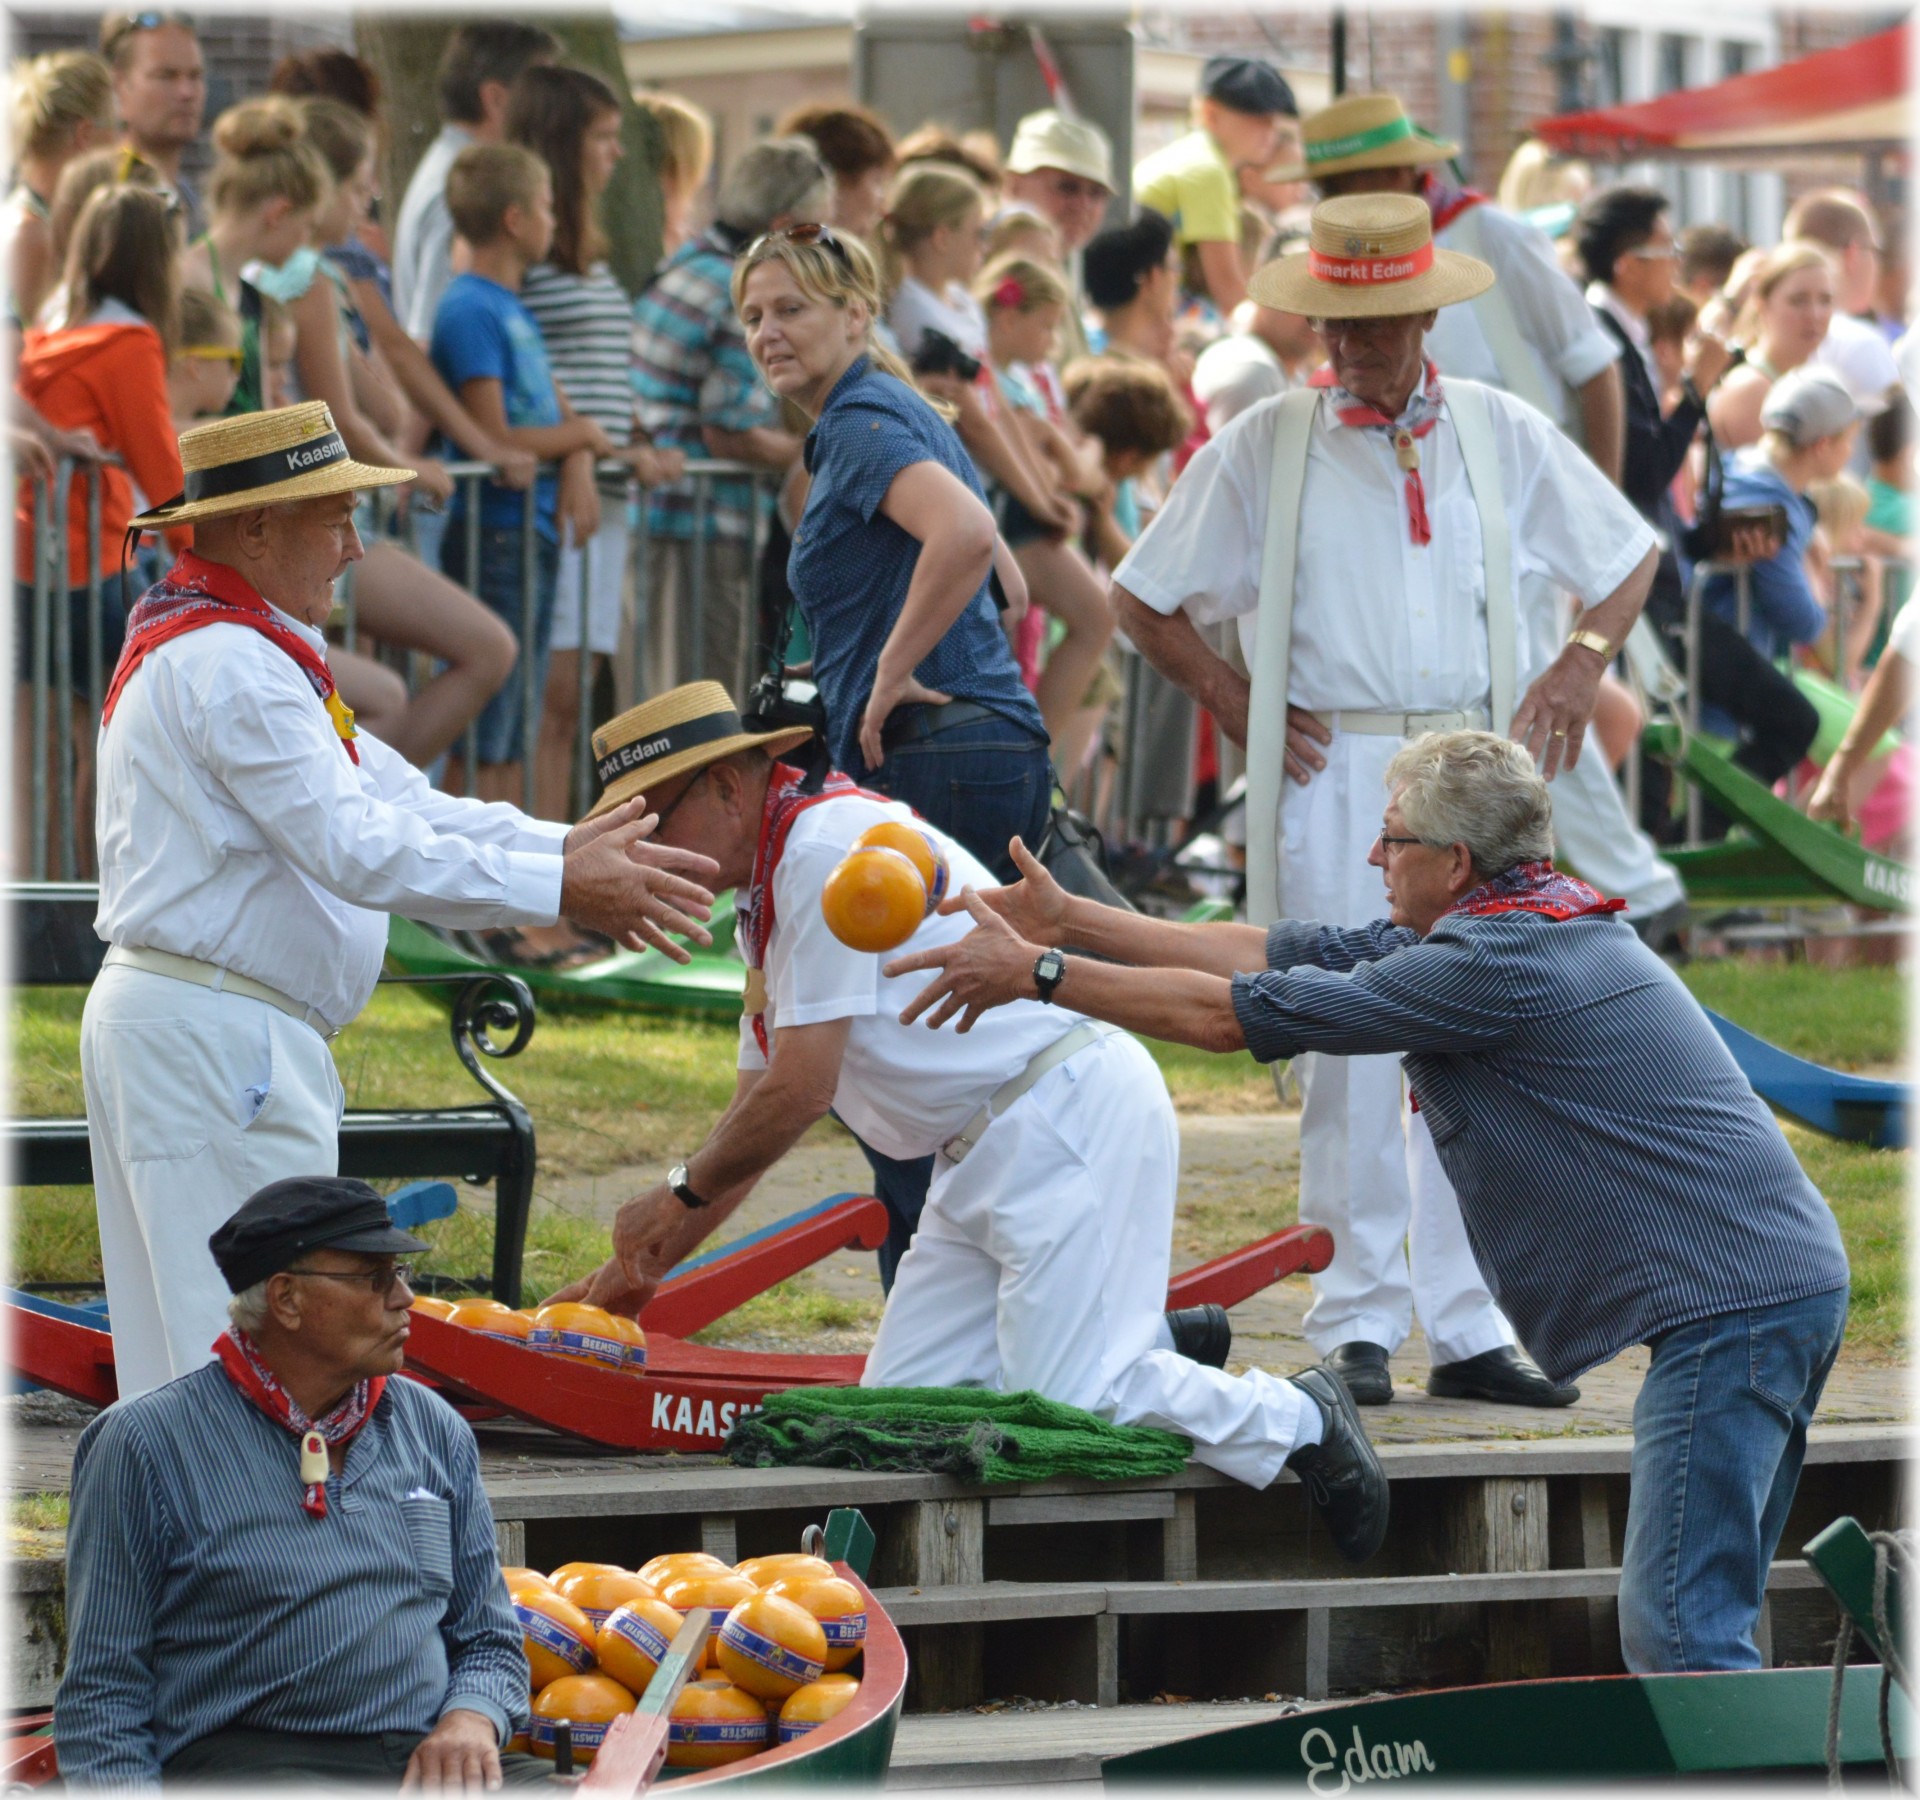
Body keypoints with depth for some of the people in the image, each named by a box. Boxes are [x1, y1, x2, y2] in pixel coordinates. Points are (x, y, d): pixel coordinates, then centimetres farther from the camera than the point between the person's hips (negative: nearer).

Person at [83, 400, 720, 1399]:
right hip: (217, 1040, -11)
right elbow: (355, 850, -22)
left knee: (177, 1355, 11)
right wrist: (560, 888, -19)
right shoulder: (232, 663, -15)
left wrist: (569, 846, 3)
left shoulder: (224, 650, 19)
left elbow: (395, 799, 15)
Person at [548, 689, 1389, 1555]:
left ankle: (1297, 1418, 2)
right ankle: (1153, 1348, 15)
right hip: (987, 1152, 10)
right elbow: (757, 1113, 25)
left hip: (1071, 1117, -10)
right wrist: (637, 1266, 22)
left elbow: (799, 1091, -17)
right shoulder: (769, 894, 18)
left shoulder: (826, 844, -14)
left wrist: (680, 1194, -2)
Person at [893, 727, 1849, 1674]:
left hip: (1728, 1305, -10)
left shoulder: (1496, 964, -14)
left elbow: (1231, 1015, -10)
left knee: (1680, 1633, -13)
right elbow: (1281, 957, 20)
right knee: (1698, 1621, 12)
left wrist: (1034, 972, -1)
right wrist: (1070, 919, 20)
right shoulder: (1533, 922, 17)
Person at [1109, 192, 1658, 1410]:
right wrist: (1237, 705, 1)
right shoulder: (1264, 448, 4)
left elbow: (1630, 558, 20)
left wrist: (1581, 667, 6)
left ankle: (1469, 1330, 6)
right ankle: (1358, 1326, 2)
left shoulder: (1503, 436, 9)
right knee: (1351, 1048, -4)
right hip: (1332, 775, -2)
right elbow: (1143, 599, 9)